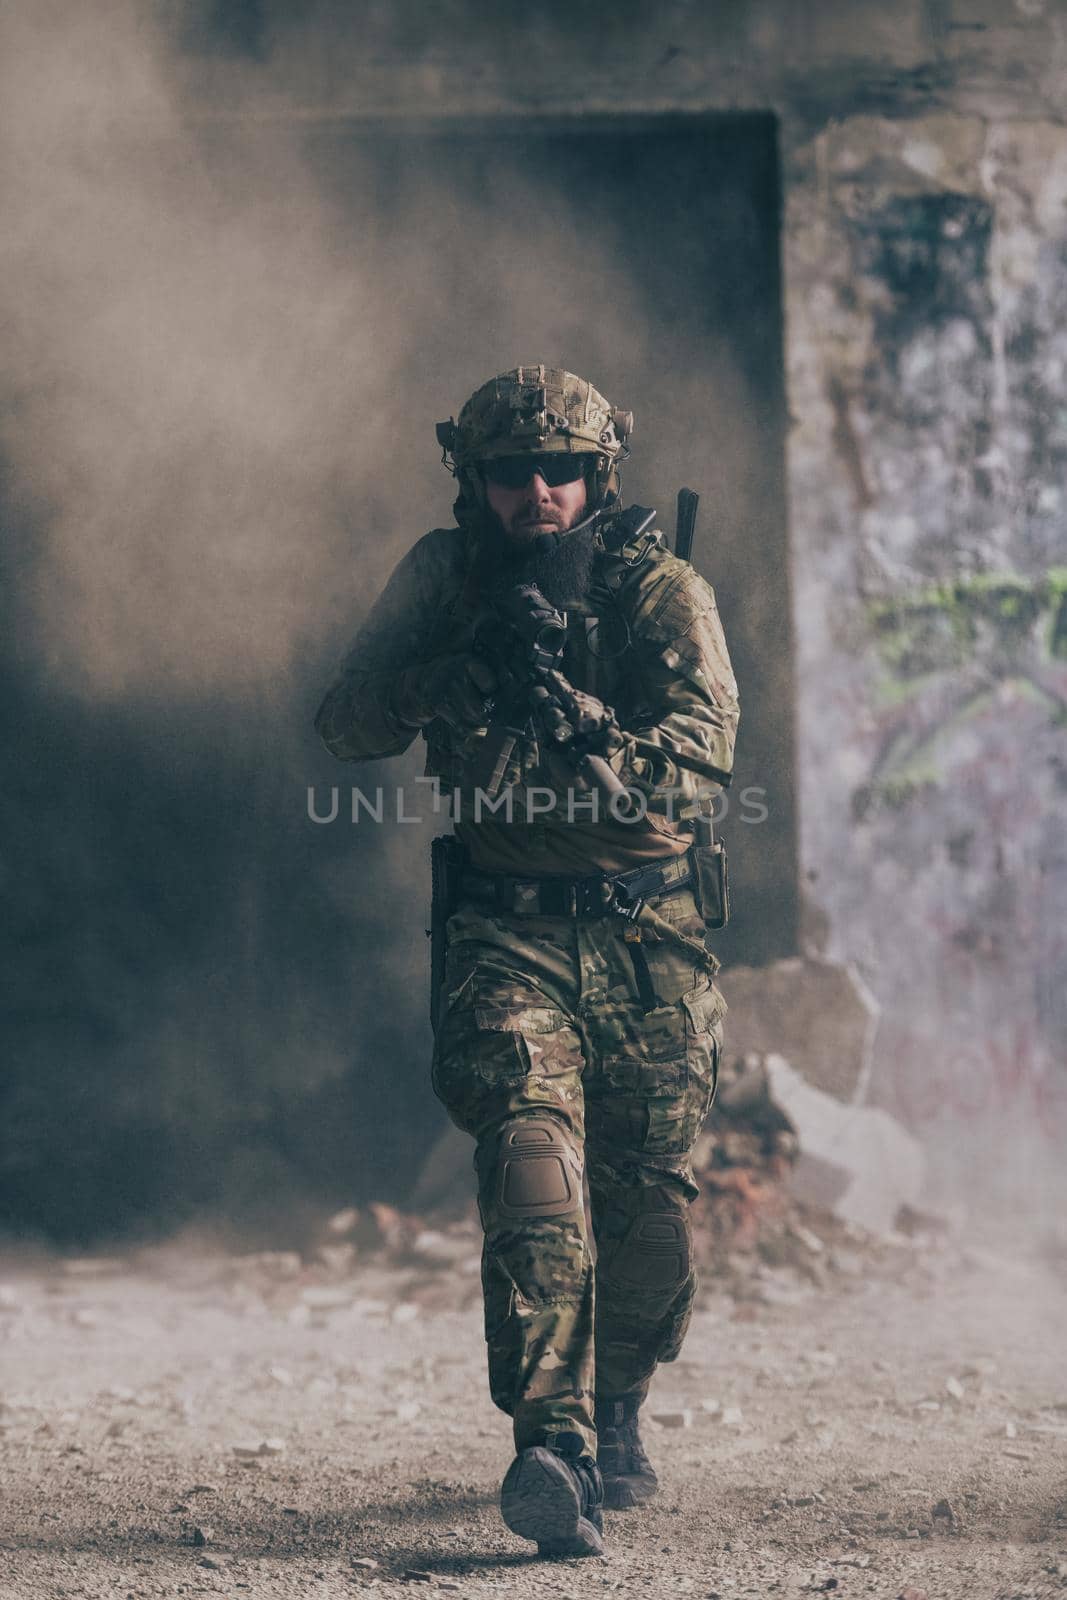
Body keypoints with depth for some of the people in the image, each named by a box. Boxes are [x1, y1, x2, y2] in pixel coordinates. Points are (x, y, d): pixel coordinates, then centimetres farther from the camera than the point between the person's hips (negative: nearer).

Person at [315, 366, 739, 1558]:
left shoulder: (662, 592, -2)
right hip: (511, 933, 0)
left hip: (648, 934, 1)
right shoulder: (446, 580, 4)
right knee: (532, 1155, -21)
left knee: (648, 1195, 5)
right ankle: (552, 1443, -30)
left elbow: (702, 743, -16)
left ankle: (615, 1409, 31)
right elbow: (346, 729, 1)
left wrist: (587, 752, -33)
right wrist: (437, 679, -17)